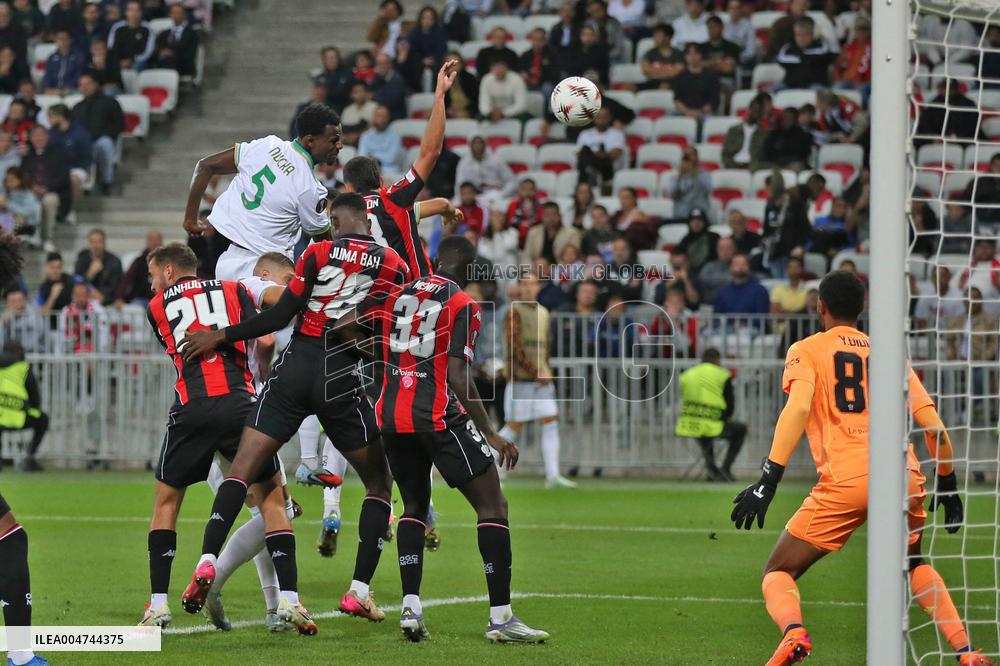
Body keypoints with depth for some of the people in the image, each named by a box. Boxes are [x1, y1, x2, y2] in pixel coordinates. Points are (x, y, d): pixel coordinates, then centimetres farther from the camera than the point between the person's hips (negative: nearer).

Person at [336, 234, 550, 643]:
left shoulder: (395, 294, 10)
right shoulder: (464, 306, -4)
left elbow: (342, 326, 10)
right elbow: (458, 377, -11)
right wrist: (491, 434, -8)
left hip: (391, 415, 6)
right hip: (437, 415, -6)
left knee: (414, 506, 22)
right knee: (492, 504, 1)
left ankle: (410, 608, 6)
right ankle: (500, 617, -6)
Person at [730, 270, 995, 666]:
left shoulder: (806, 351, 10)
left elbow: (798, 408, -9)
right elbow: (933, 426, 15)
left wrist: (768, 479, -14)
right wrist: (947, 484, 27)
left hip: (846, 482, -4)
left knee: (778, 573, 9)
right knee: (914, 565, 32)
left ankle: (793, 632, -25)